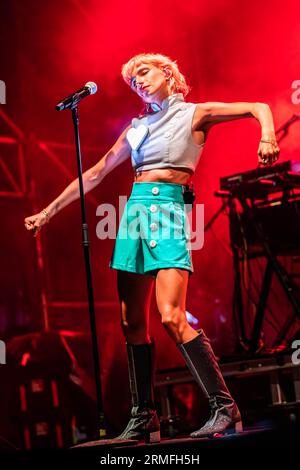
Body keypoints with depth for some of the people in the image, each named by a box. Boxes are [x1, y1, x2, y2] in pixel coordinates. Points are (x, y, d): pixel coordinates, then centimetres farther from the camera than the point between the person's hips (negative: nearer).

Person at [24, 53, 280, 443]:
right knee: (133, 324, 2)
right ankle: (143, 419, 9)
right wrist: (48, 212, 23)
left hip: (169, 212, -6)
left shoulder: (194, 114, 7)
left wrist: (267, 136, -25)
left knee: (172, 317, -20)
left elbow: (258, 108, -2)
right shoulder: (138, 127, 20)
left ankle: (225, 408, -14)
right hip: (135, 212, 6)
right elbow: (95, 174, 23)